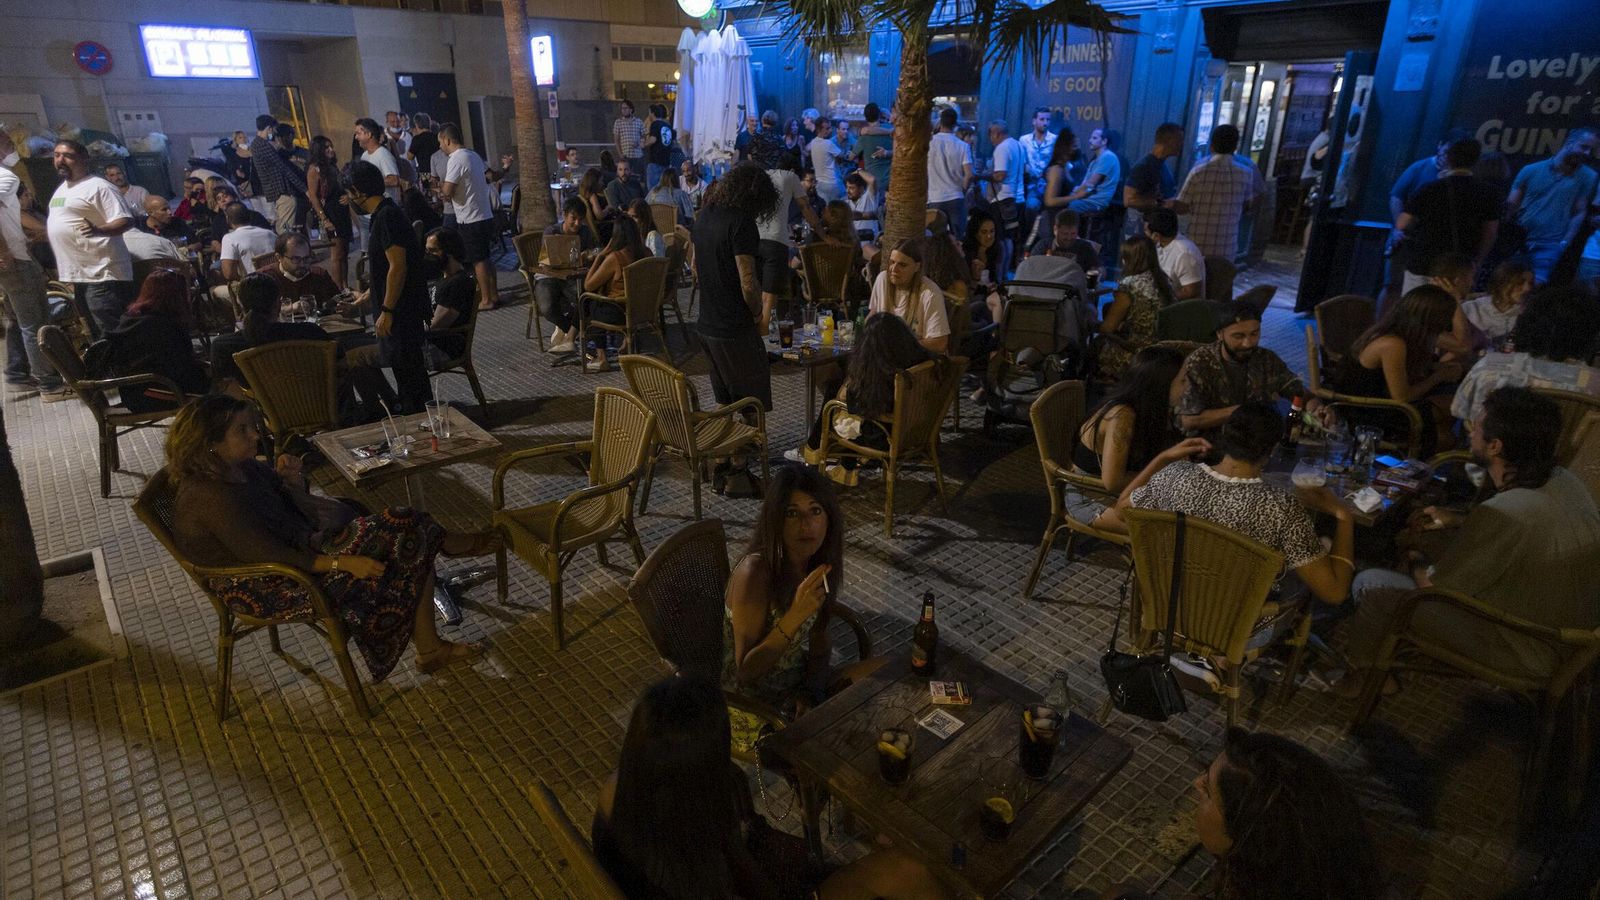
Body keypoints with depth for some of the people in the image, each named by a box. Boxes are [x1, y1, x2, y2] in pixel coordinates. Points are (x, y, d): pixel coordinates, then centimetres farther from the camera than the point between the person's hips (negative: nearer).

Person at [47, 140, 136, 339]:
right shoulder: (62, 188, 20)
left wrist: (98, 230, -37)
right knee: (95, 335, 14)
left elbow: (126, 220, -19)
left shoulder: (98, 186, -9)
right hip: (77, 276, 10)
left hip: (102, 276, -10)